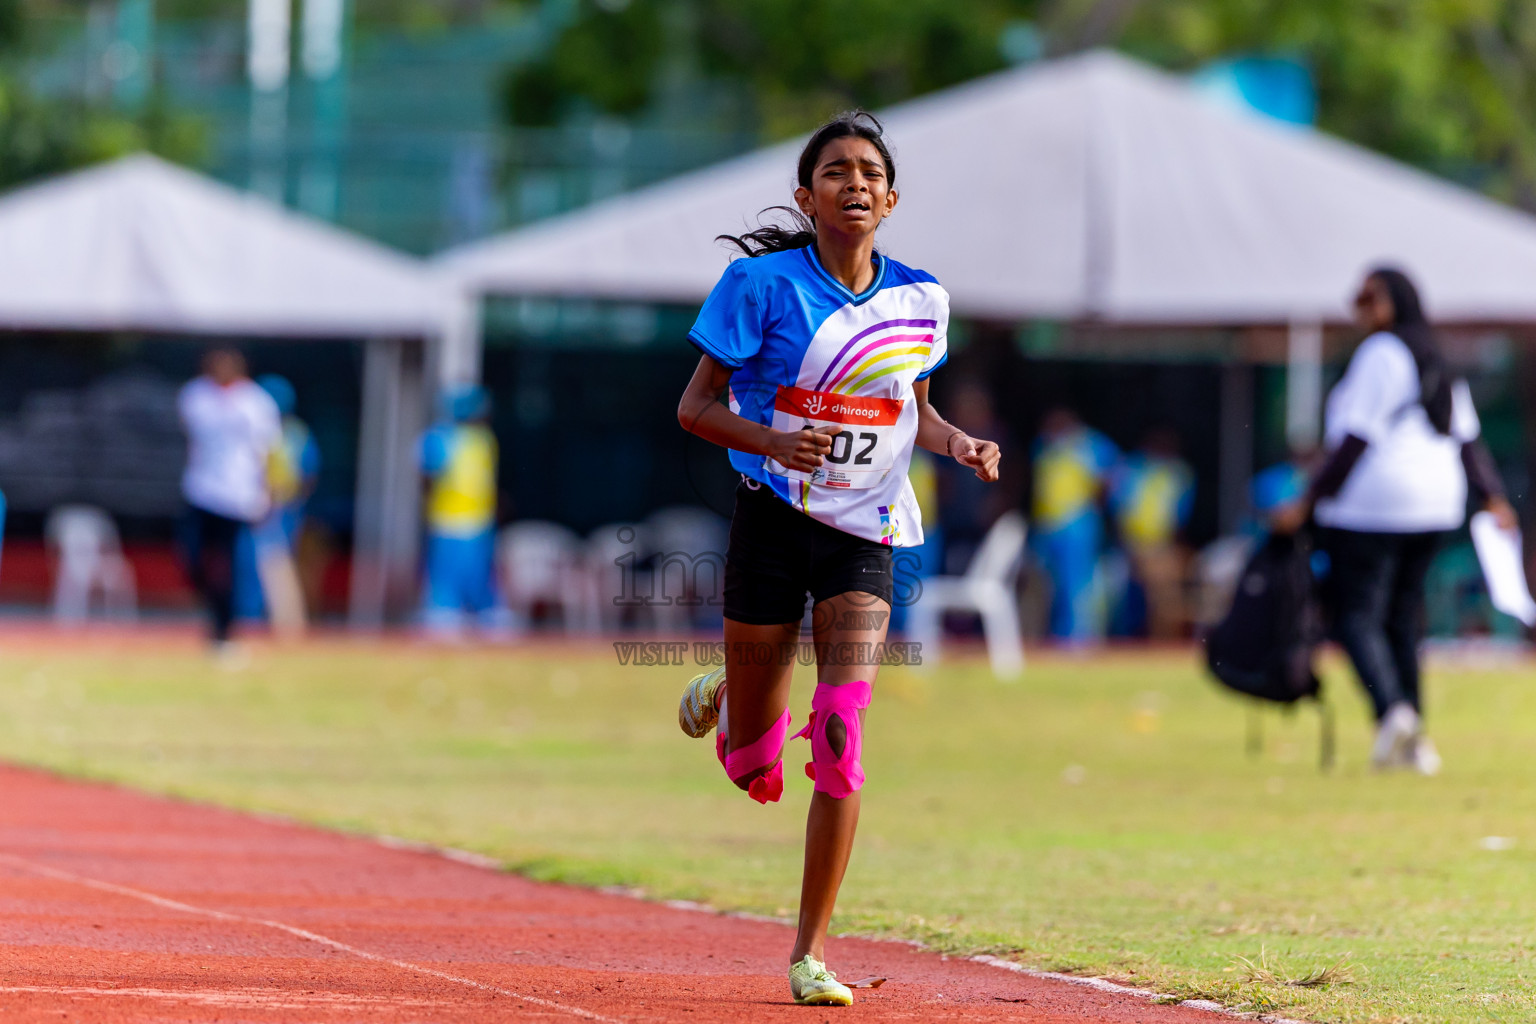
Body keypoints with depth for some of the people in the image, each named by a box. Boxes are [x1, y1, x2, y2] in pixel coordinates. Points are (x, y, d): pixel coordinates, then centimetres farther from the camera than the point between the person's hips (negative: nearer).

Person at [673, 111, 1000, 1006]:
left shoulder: (919, 300, 4)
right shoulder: (764, 285, -9)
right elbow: (696, 405, -7)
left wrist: (959, 444, -4)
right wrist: (773, 441, -26)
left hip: (865, 536, 2)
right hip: (773, 522, -2)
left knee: (841, 746, -14)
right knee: (757, 774, 6)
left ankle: (811, 951, -3)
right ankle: (724, 699, 45)